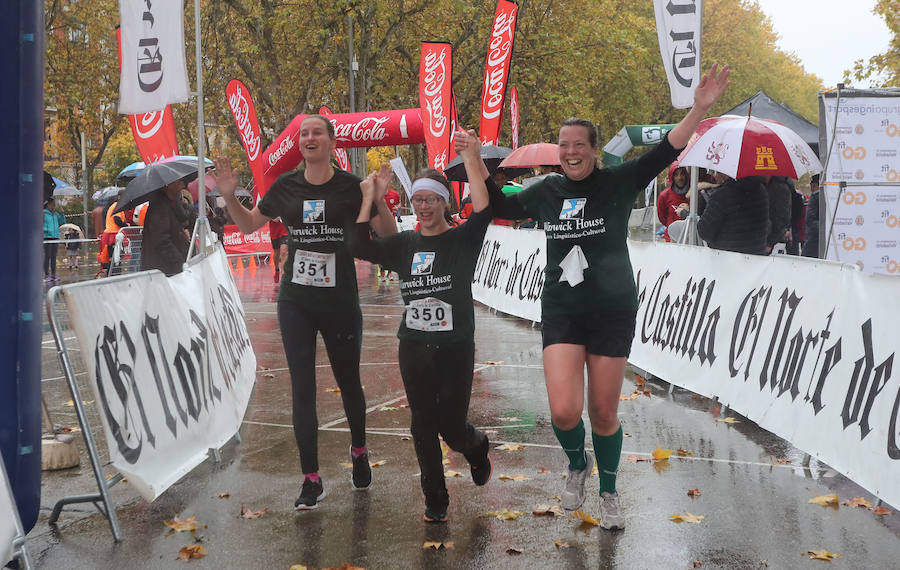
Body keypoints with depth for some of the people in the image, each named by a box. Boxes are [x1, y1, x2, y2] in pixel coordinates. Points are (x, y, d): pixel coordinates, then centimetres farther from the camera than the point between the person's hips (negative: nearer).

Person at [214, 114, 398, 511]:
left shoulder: (350, 187, -5)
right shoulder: (286, 187, 3)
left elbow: (388, 234, -5)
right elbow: (248, 225, 15)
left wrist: (379, 199, -22)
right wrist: (229, 196, -2)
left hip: (340, 302, -2)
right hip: (296, 302, 2)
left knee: (348, 382, 14)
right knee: (302, 389, 1)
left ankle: (359, 451, 41)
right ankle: (311, 480, 7)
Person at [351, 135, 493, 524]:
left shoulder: (462, 240, -2)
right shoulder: (404, 245, 7)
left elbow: (483, 210, -21)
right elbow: (360, 248, -4)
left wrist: (471, 159, -21)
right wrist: (369, 199, -5)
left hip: (455, 347, -3)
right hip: (414, 347, 3)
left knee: (452, 429, 0)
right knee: (423, 426, 6)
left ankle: (477, 448, 37)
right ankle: (435, 500, 20)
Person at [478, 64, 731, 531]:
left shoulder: (618, 183, -4)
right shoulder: (546, 192, 4)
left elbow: (665, 152, -15)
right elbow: (500, 206, 20)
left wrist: (699, 110, -27)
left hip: (612, 312, -1)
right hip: (561, 311, 2)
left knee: (603, 414, 6)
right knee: (564, 412, -13)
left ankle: (609, 492, 31)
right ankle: (577, 465, 22)